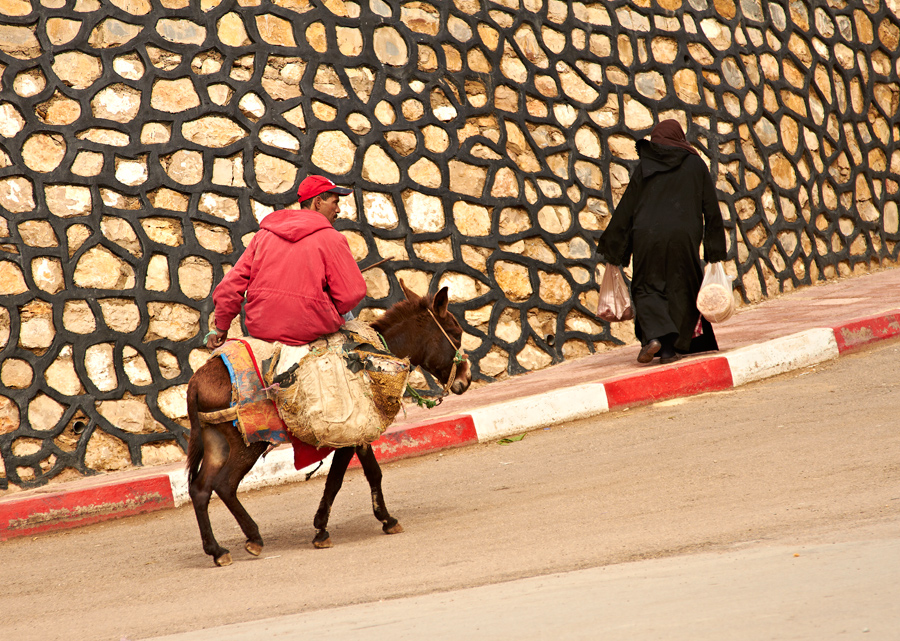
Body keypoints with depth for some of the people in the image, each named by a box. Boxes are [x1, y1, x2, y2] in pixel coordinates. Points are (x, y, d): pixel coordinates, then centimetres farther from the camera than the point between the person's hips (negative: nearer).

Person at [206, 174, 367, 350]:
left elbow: (233, 282, 7)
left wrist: (221, 329, 17)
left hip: (261, 329, 4)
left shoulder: (264, 234, 8)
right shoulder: (331, 238, -6)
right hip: (308, 333, -4)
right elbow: (352, 294, -10)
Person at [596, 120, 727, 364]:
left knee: (647, 289, 10)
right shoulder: (695, 165, 10)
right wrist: (715, 250, 11)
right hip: (682, 236, 0)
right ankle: (670, 348, 3)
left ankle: (654, 335, -15)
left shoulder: (644, 167, 9)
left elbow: (626, 207, 7)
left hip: (647, 236, 0)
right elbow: (711, 207, 7)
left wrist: (612, 248, 12)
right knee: (679, 290, 11)